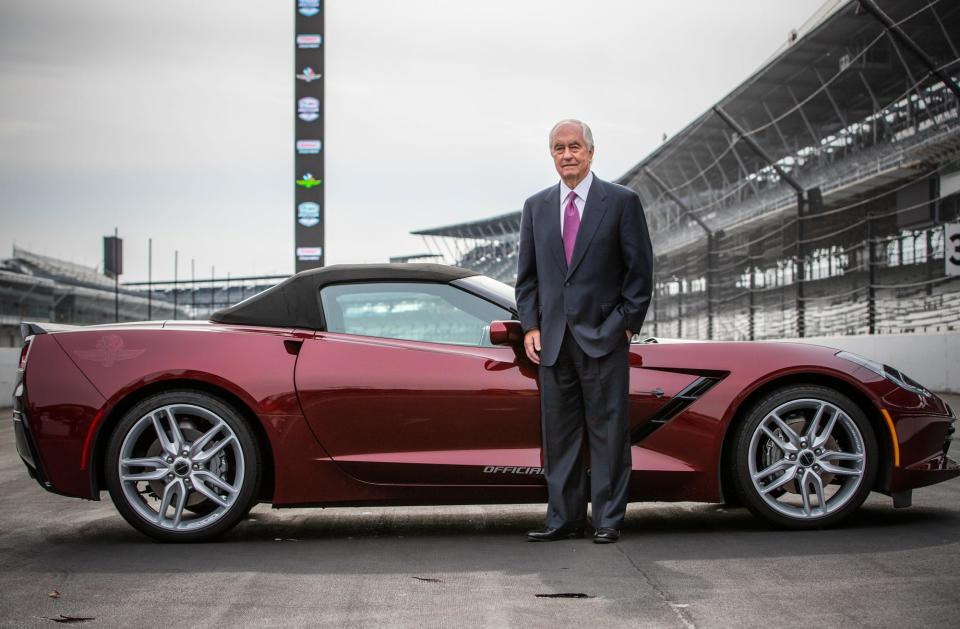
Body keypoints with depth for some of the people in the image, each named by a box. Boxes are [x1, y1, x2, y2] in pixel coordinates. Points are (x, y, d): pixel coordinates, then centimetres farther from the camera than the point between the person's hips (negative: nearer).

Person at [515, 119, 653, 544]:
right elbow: (527, 274, 14)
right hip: (553, 341, 4)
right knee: (558, 433, 6)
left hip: (604, 337, -4)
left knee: (608, 432, -1)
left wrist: (626, 324, -5)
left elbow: (640, 269, 1)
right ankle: (563, 518, 12)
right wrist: (531, 326, 4)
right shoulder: (536, 207, 12)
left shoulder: (622, 202, 1)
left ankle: (608, 520, 4)